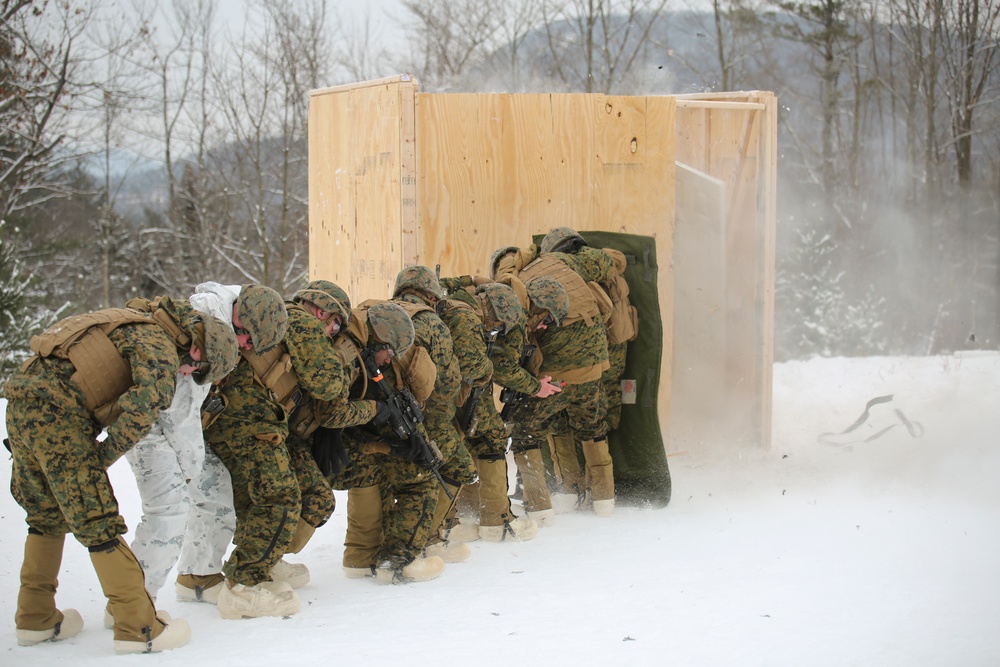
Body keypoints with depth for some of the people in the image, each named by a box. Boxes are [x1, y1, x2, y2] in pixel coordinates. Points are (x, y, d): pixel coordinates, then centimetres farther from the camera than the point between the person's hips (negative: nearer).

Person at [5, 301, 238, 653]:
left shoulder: (134, 327, 24)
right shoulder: (159, 345, -5)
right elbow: (147, 401, -21)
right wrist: (106, 453, -12)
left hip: (21, 403, 9)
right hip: (56, 412, -9)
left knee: (48, 516, 21)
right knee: (97, 520, -5)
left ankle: (35, 618, 29)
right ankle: (138, 627, -2)